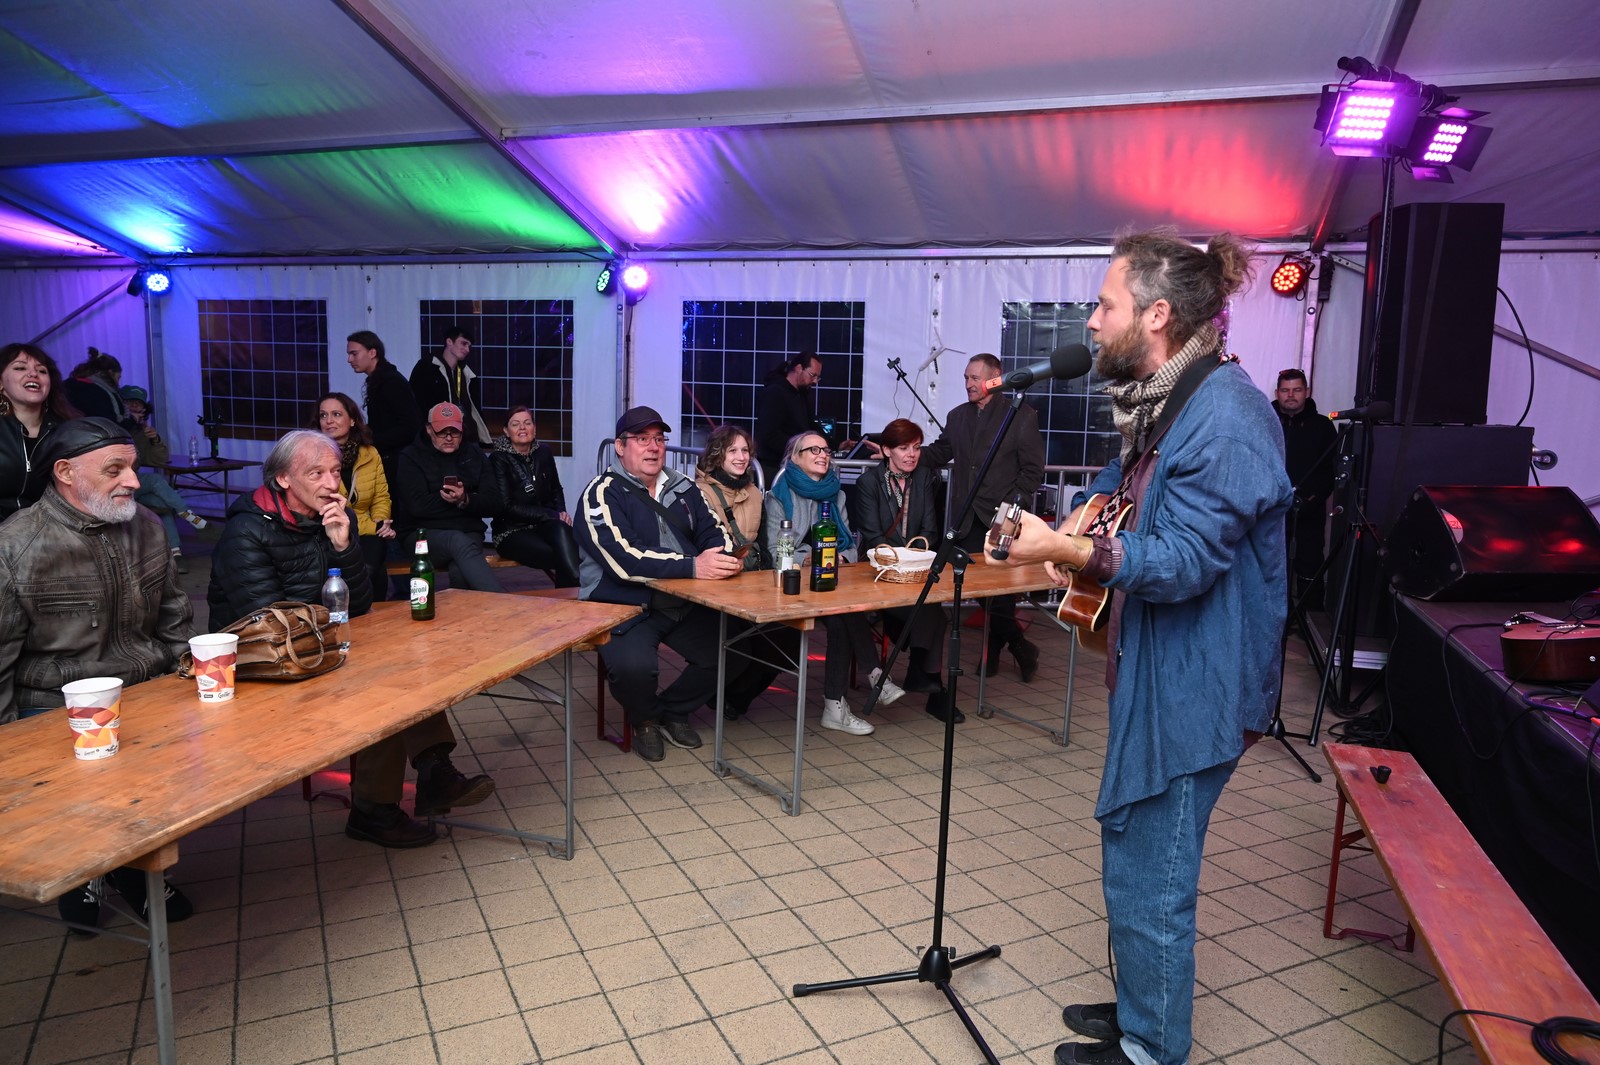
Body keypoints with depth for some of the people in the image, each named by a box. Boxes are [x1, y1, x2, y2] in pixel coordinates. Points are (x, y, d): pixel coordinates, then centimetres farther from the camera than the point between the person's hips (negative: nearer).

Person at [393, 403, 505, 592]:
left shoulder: (475, 457, 15)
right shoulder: (410, 458, 6)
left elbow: (495, 504, 3)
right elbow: (418, 505, -10)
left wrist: (465, 500, -16)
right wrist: (456, 500, -6)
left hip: (468, 533, 3)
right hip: (424, 533, -2)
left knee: (460, 572, -34)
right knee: (459, 542, -37)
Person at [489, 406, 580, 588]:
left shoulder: (544, 454, 11)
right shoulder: (498, 459, -3)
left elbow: (556, 490, 24)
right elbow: (507, 507, -10)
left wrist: (561, 513, 1)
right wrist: (554, 516, -15)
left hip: (545, 525, 4)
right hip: (511, 531, -4)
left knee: (561, 530, -34)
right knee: (564, 558, -32)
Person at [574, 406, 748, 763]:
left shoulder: (682, 487, 13)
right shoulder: (604, 492, -8)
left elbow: (713, 532, 10)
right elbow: (624, 559, -22)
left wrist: (722, 557, -16)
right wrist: (693, 566, -29)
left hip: (685, 603, 6)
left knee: (733, 652, -11)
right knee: (635, 666, -32)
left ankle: (673, 710, 17)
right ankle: (645, 720, 6)